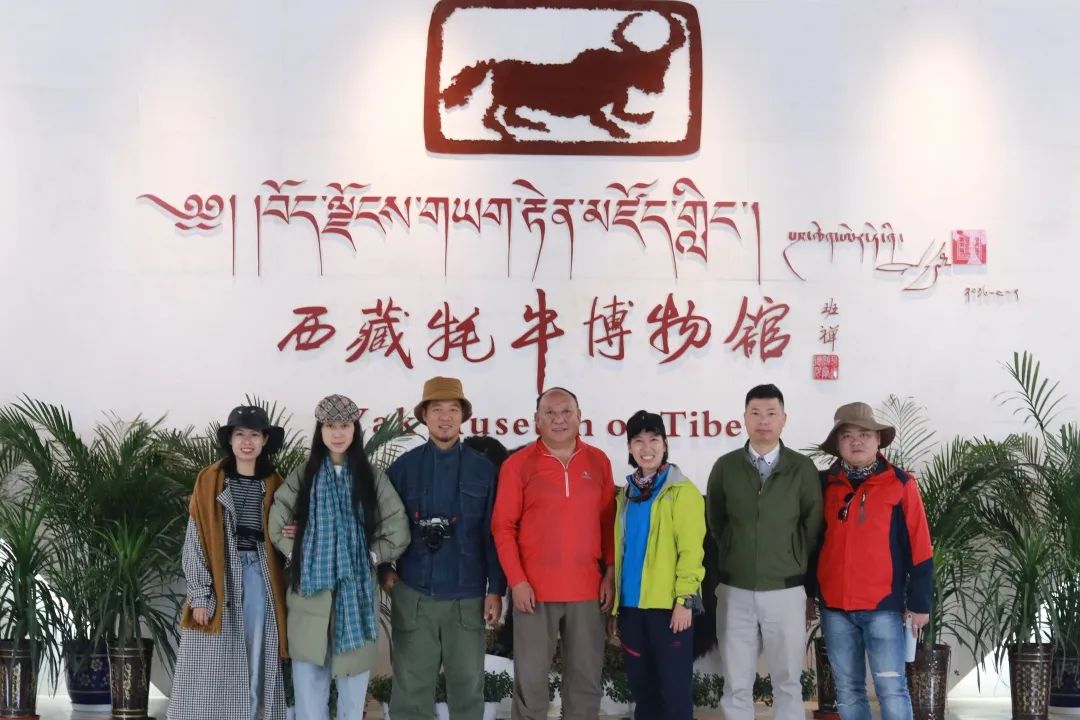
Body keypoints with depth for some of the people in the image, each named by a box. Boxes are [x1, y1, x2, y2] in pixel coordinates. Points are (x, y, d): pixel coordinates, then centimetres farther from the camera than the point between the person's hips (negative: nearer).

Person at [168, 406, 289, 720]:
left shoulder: (274, 485, 10)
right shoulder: (209, 481, 3)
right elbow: (195, 541, -1)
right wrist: (199, 595, -8)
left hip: (259, 578, 2)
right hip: (218, 580, -2)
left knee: (255, 668, 1)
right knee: (211, 673, -4)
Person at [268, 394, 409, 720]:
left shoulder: (372, 478, 4)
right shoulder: (303, 476, 6)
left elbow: (398, 533, 2)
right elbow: (277, 525, 5)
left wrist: (369, 556, -6)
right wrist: (299, 555, -5)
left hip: (356, 591, 0)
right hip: (311, 590, 0)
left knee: (354, 670, 4)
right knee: (309, 676, 2)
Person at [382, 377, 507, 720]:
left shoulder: (482, 469, 3)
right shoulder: (404, 467, 4)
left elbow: (494, 533, 2)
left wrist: (495, 589, -2)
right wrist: (385, 569, -4)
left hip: (467, 596, 0)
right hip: (413, 595, 0)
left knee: (468, 682, 8)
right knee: (411, 684, 3)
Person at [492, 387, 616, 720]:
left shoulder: (598, 462, 7)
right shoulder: (518, 464, -1)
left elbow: (609, 523, 10)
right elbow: (503, 526, -2)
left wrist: (610, 575, 3)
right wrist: (516, 580, -9)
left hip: (587, 590, 2)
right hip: (534, 590, -2)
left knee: (587, 678, 8)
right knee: (530, 679, 2)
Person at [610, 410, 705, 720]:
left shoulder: (682, 491, -4)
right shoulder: (627, 493, 15)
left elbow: (691, 549, -10)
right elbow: (620, 551, 16)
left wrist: (685, 598, -18)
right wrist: (616, 606, 12)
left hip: (668, 606, -6)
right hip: (632, 606, 6)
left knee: (674, 690, -2)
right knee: (642, 688, 12)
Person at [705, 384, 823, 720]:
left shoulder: (803, 468, -2)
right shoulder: (725, 467, 1)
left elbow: (813, 529, 3)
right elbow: (714, 525, 10)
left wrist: (809, 584, 5)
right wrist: (727, 569, 11)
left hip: (785, 591, -1)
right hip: (735, 591, 1)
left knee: (788, 682, 7)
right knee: (736, 685, 6)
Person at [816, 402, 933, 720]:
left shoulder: (900, 484, -3)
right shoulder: (825, 484, 6)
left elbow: (919, 549, -2)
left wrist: (919, 602, -4)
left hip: (883, 604, -3)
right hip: (834, 605, 3)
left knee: (891, 687, -5)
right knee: (847, 689, 10)